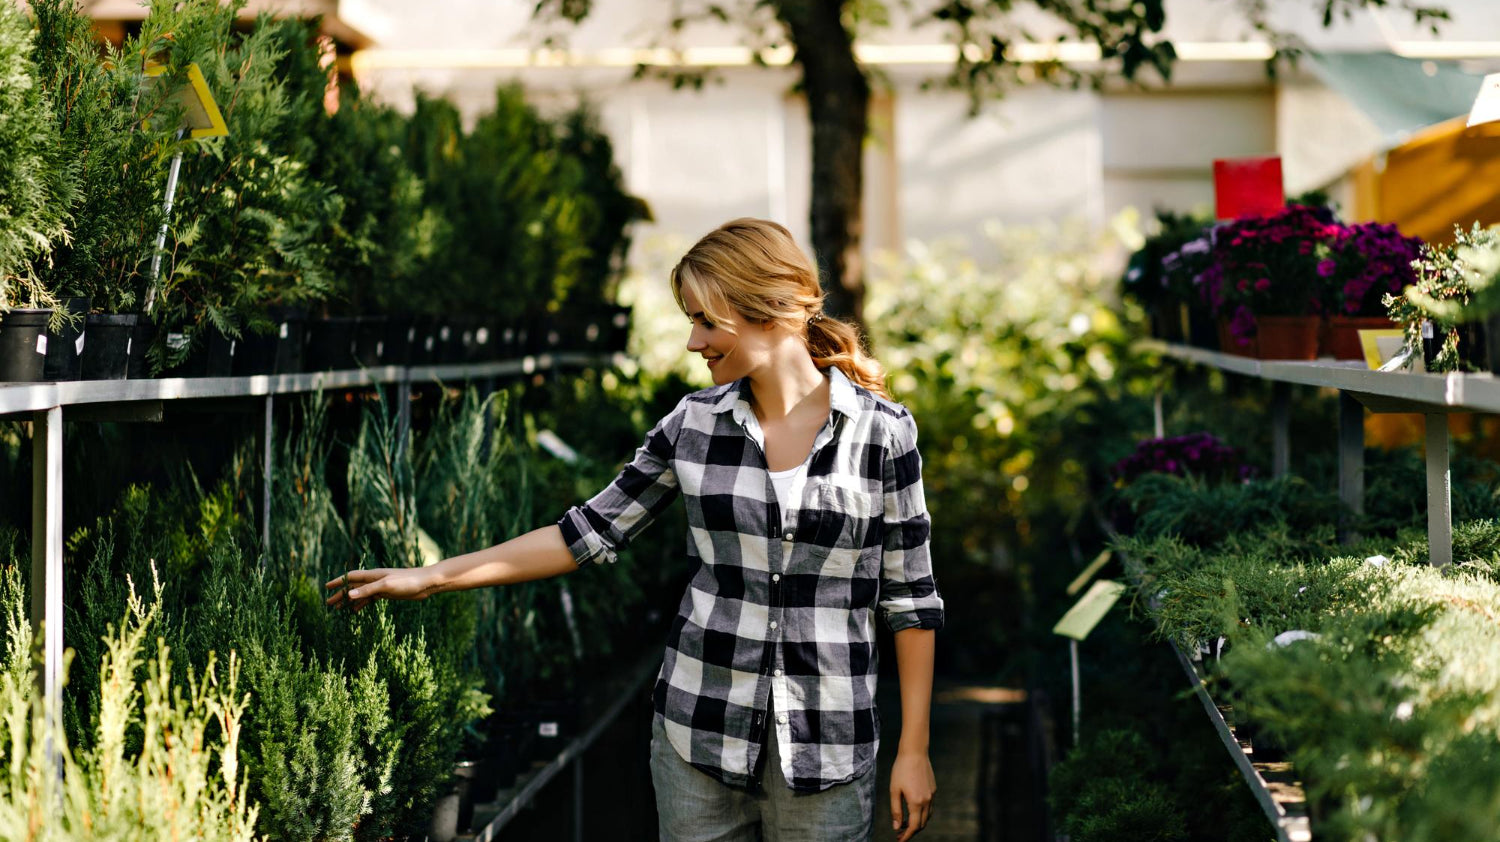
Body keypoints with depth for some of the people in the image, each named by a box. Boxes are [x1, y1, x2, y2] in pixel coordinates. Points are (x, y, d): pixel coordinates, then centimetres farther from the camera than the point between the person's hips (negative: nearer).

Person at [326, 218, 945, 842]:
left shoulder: (883, 431, -6)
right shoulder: (695, 422, 2)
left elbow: (909, 598, -2)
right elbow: (591, 531, 8)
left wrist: (913, 750, -2)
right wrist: (427, 579, 6)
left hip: (826, 754, -3)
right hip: (700, 730, 3)